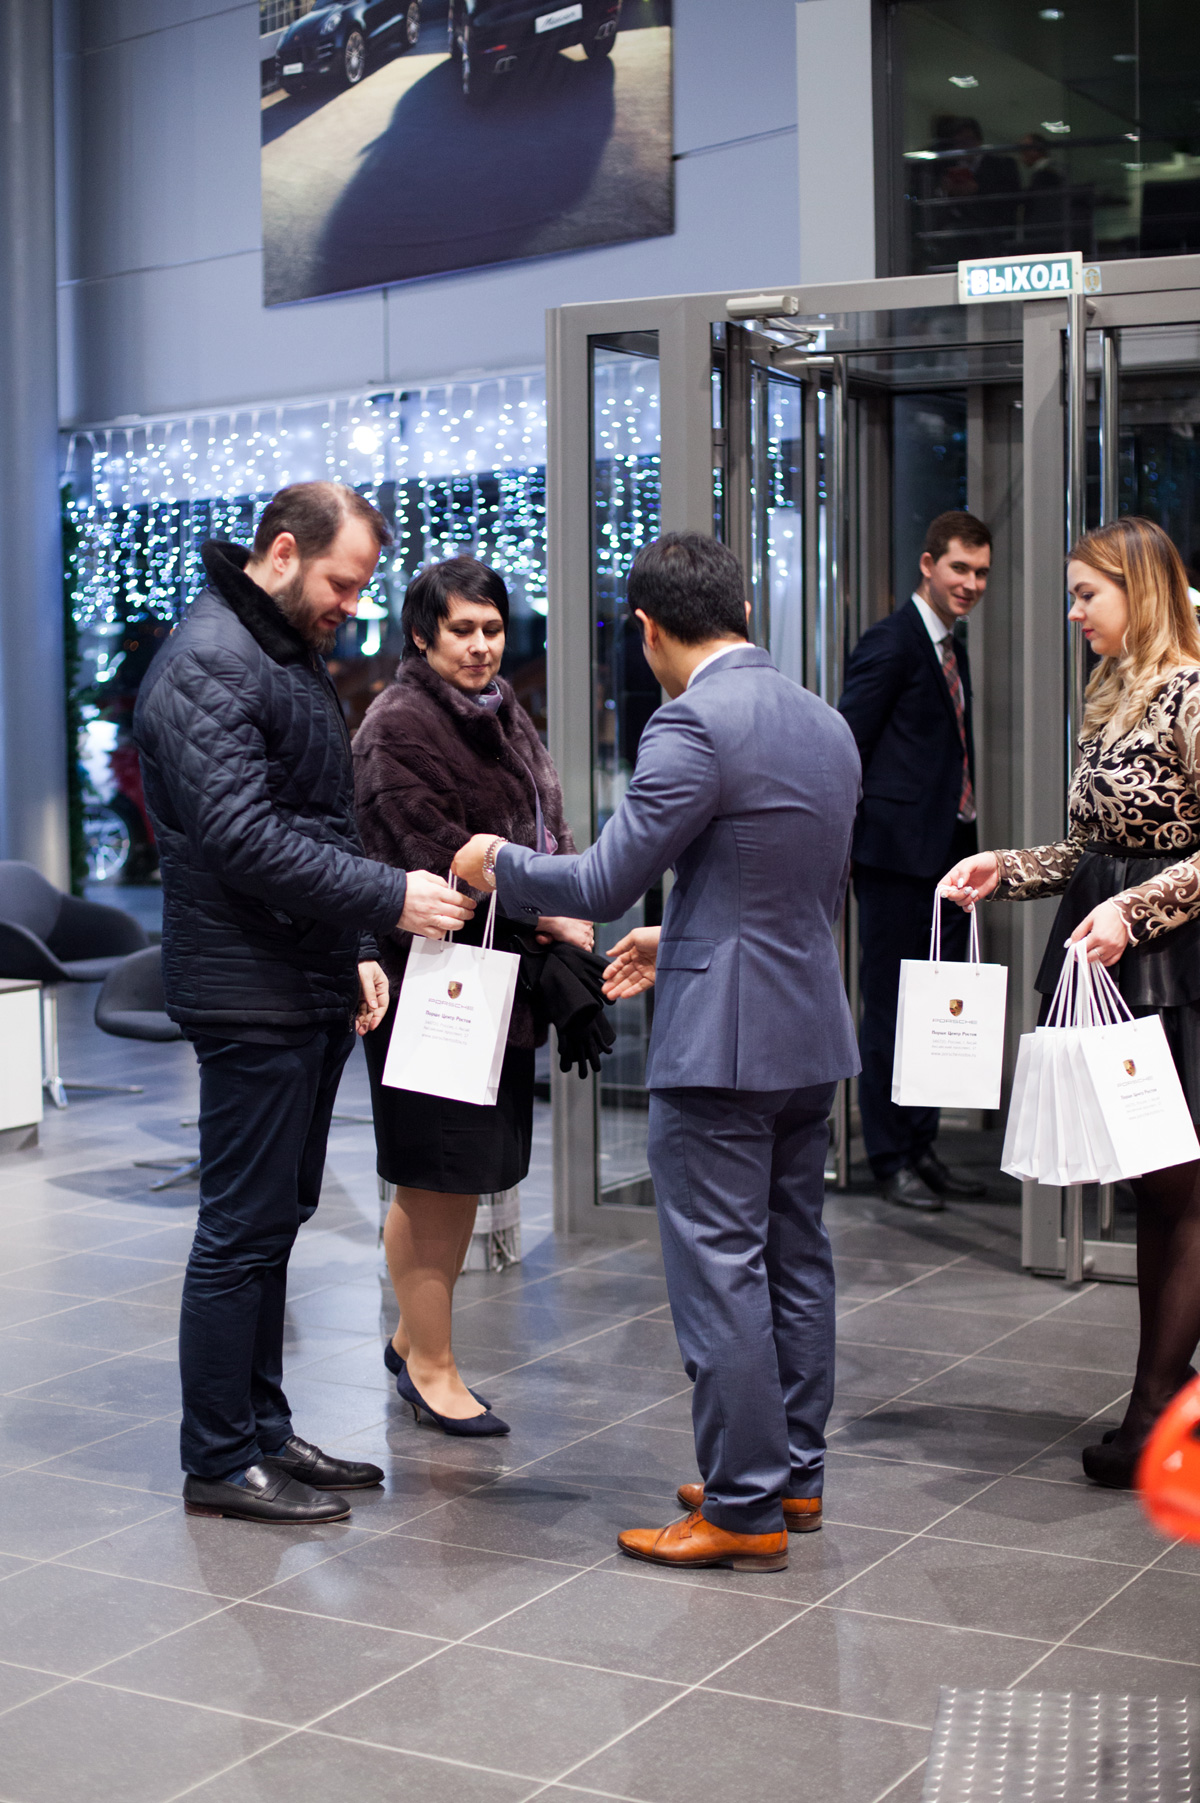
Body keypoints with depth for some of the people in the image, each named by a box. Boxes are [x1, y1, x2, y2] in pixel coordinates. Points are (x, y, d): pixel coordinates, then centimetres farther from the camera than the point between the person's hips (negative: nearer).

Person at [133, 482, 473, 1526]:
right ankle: (220, 1462, 6)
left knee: (277, 1218, 15)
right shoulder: (209, 664, -15)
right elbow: (243, 836, -24)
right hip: (250, 996, -10)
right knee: (244, 1226, -3)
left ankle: (263, 1430, 25)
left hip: (313, 991, 10)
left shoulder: (293, 655, 17)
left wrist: (355, 951, 14)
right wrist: (391, 900, -23)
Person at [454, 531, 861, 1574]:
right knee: (795, 1257, 16)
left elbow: (605, 883, -15)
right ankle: (795, 1475, 27)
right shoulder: (826, 723, 12)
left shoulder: (695, 724, -16)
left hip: (721, 1043, -9)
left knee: (720, 1272, -2)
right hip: (813, 1029, 9)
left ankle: (744, 1511, 4)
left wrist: (499, 863, 3)